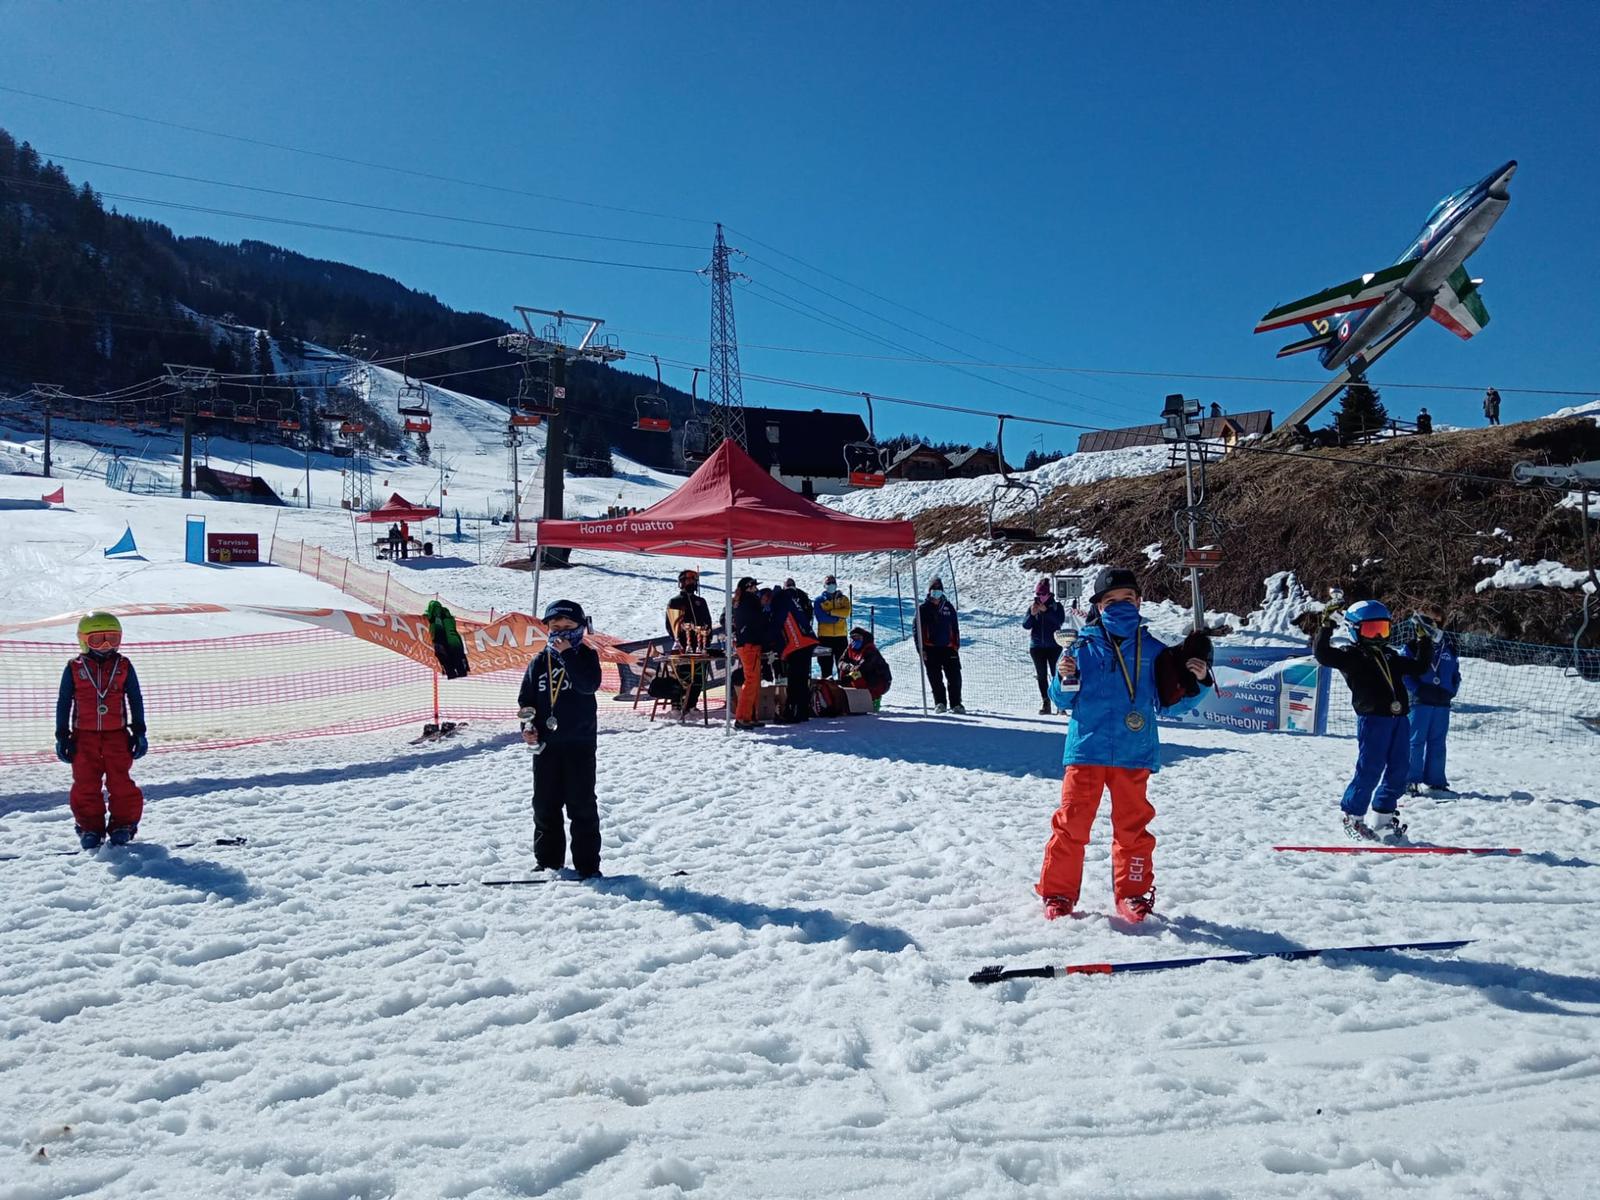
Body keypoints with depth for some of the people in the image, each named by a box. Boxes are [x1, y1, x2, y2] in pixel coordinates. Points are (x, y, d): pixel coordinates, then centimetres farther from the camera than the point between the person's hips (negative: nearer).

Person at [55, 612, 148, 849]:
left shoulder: (123, 667, 3)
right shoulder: (74, 669, 3)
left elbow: (136, 701, 8)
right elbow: (63, 703, 8)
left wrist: (139, 732, 5)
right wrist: (62, 736, 5)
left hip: (117, 734, -1)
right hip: (84, 735, 1)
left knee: (120, 783, -3)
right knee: (85, 784, 2)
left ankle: (123, 824, 8)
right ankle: (89, 826, 13)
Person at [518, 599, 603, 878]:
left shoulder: (586, 656, -2)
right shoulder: (539, 662, 7)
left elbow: (589, 684, -21)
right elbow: (526, 698, 12)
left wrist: (567, 654, -21)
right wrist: (527, 726, -3)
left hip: (580, 742, -3)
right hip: (545, 743, 4)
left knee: (581, 803, 1)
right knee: (545, 803, 10)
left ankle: (588, 864, 8)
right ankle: (548, 860, 22)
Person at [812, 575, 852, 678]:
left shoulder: (843, 599, 12)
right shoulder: (819, 600, 6)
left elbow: (846, 612, -7)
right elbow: (821, 617, -8)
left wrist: (830, 612, -13)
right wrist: (837, 618, -11)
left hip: (841, 636, 2)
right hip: (825, 636, -1)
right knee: (826, 663, 0)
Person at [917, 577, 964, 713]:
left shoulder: (949, 607, 11)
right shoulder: (923, 609, 3)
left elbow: (955, 628, 15)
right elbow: (917, 629, 2)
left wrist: (956, 645, 6)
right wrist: (921, 649, -5)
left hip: (948, 647, 2)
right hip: (930, 649, -2)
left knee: (955, 677, -2)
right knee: (935, 679, 0)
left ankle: (956, 703, 6)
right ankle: (940, 703, 9)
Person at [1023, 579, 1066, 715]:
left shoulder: (1056, 606, 0)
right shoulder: (1032, 607, 6)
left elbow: (1060, 621, -16)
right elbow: (1026, 625, -1)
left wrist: (1046, 611, -23)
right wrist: (1032, 614, -18)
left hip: (1054, 646, -2)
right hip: (1036, 646, 3)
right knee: (1041, 676, 4)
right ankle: (1045, 703, 8)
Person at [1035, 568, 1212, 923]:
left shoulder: (1153, 650, 7)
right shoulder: (1083, 645, 3)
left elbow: (1169, 704, 11)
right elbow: (1063, 700, 8)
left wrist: (1197, 682, -4)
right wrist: (1064, 677, -13)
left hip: (1134, 753, 1)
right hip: (1086, 749, -1)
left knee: (1133, 826, 8)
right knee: (1071, 822, 0)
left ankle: (1132, 893, 22)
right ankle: (1058, 893, 10)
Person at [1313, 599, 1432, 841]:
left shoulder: (1391, 657, 23)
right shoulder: (1350, 655, 1)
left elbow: (1420, 666, 34)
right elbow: (1322, 653, -14)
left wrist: (1425, 641, 28)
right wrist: (1326, 626, -20)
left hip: (1399, 719, 7)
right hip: (1372, 718, -7)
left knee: (1399, 769, 7)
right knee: (1370, 770, -8)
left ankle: (1383, 816, 20)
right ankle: (1353, 817, 5)